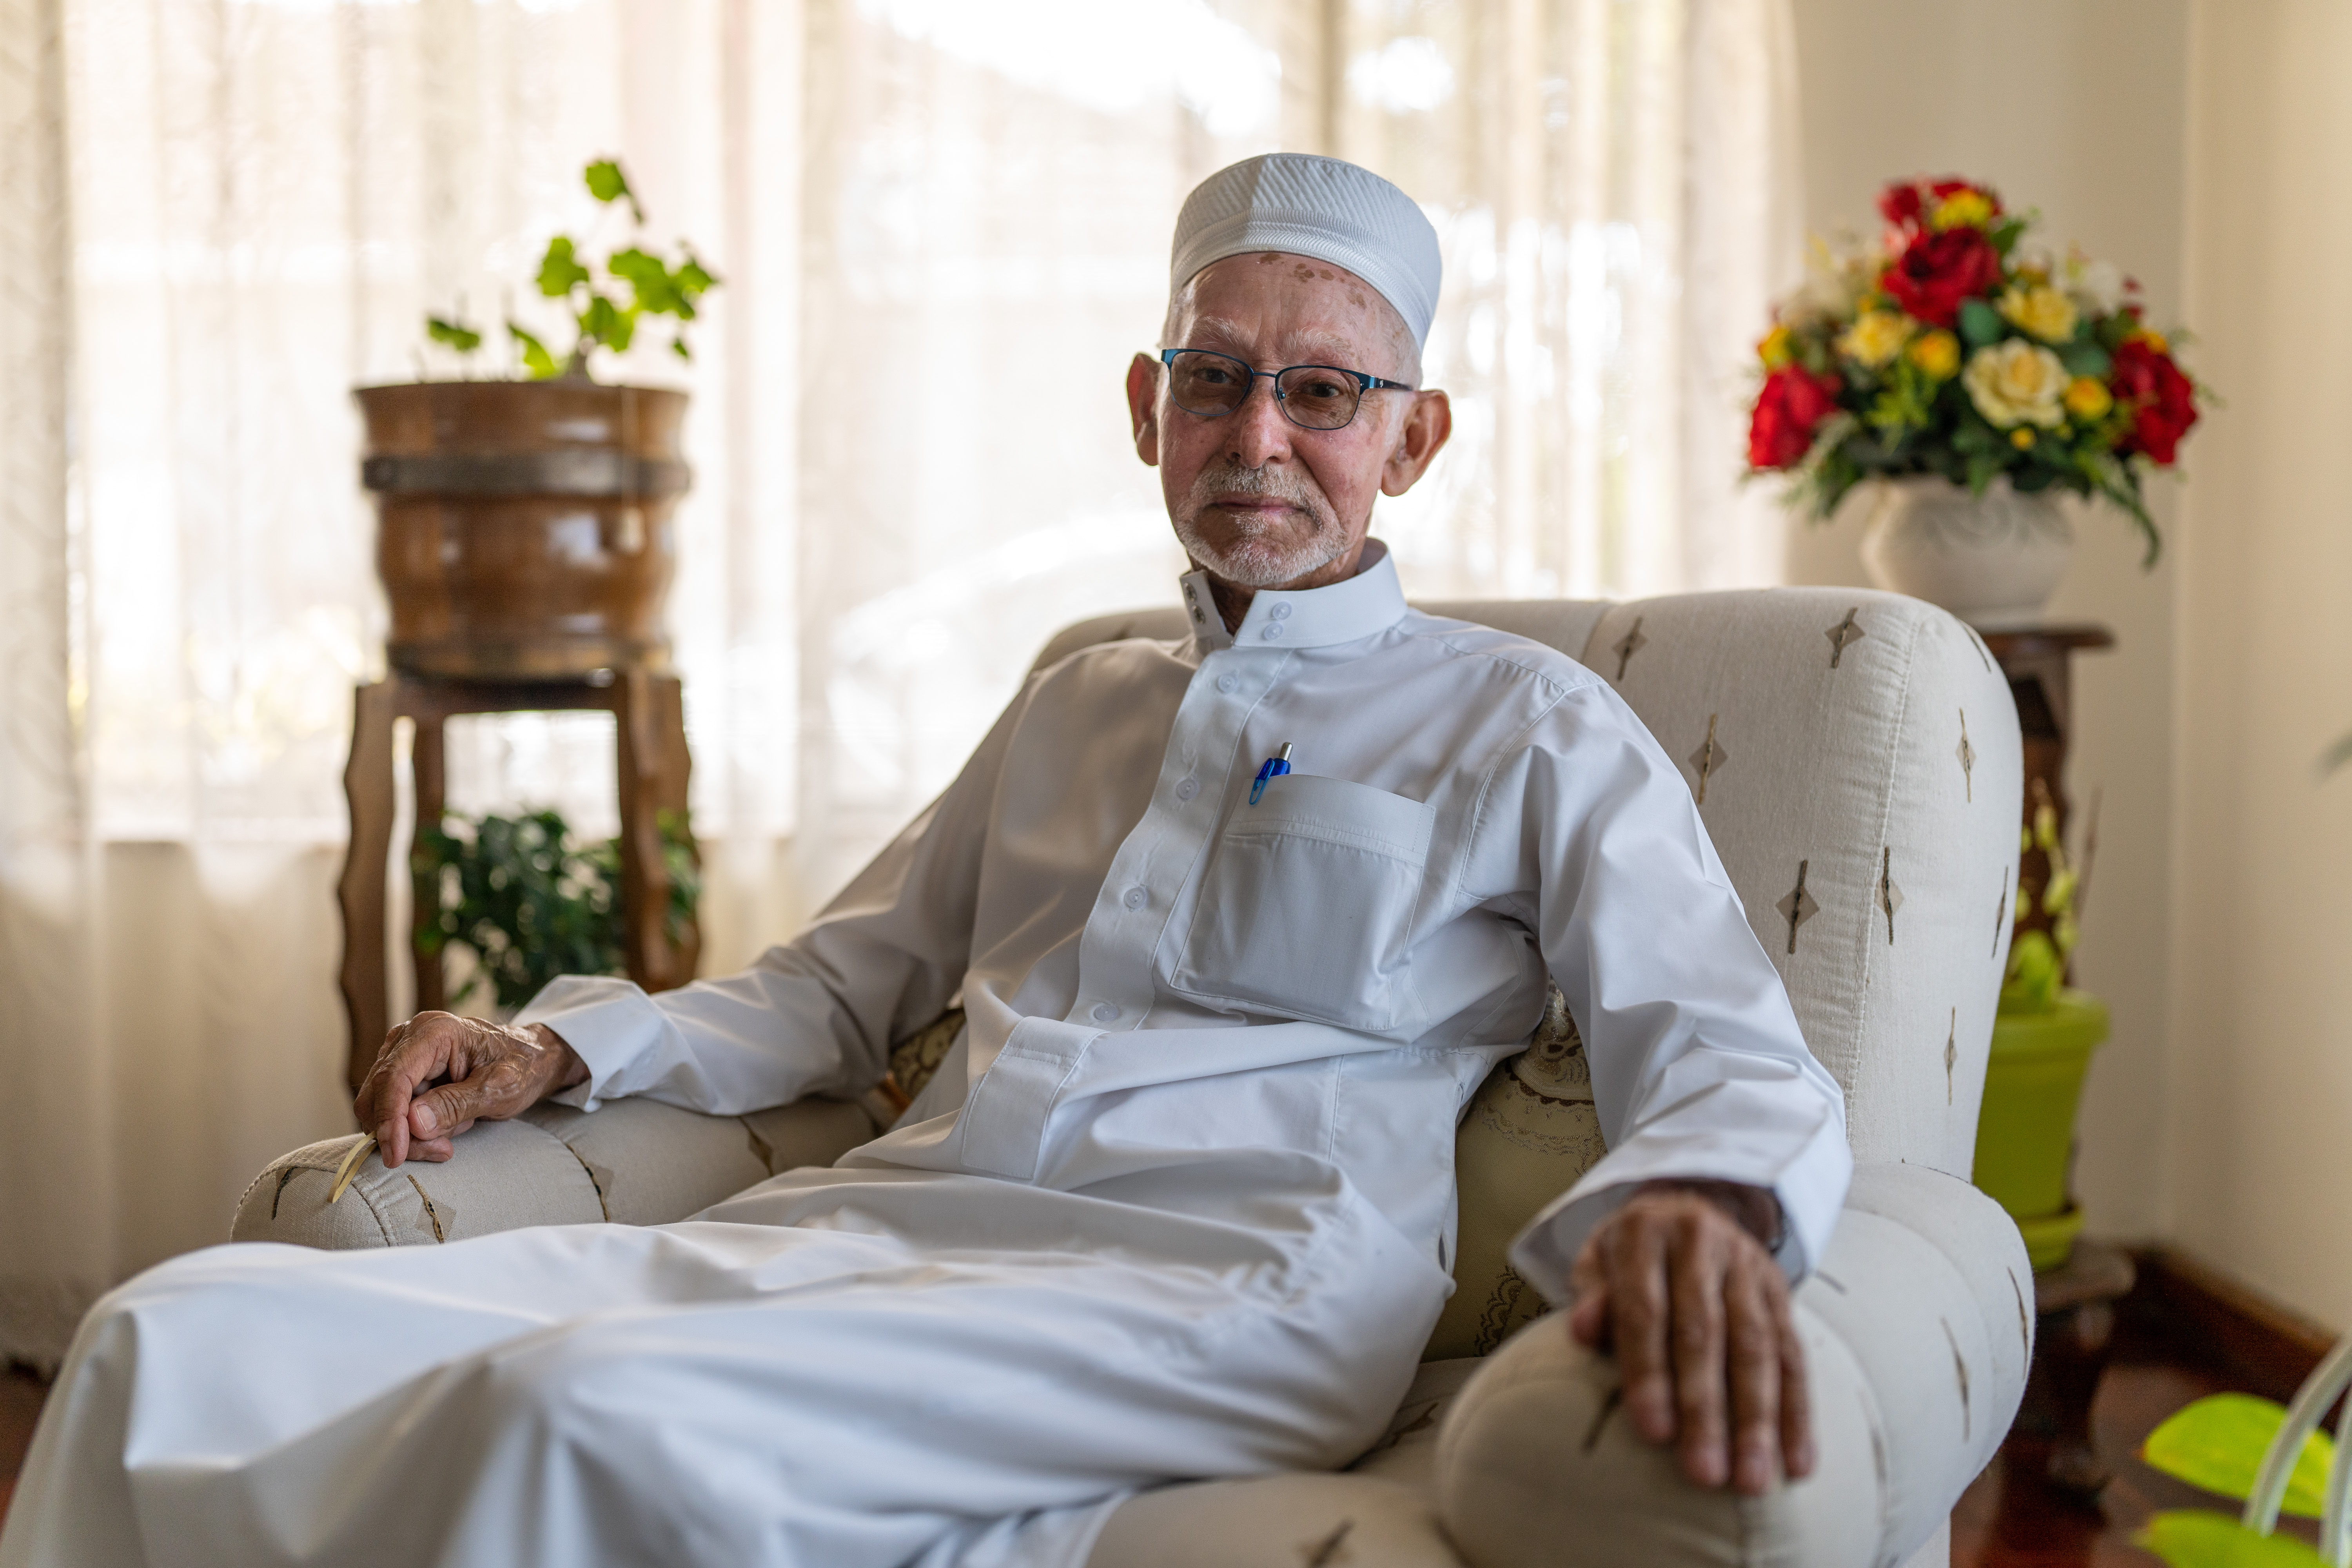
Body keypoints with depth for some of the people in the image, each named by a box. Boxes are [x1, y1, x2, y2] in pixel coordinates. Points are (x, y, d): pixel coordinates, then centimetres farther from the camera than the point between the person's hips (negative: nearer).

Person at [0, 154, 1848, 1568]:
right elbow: (833, 990, 33)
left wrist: (1692, 1201, -28)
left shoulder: (1532, 725, 11)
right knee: (183, 1335, -14)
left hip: (1215, 1286, -6)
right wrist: (557, 1049, 14)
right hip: (889, 1223, 6)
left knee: (597, 1409, -35)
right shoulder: (1074, 706, 28)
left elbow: (1743, 1062, -1)